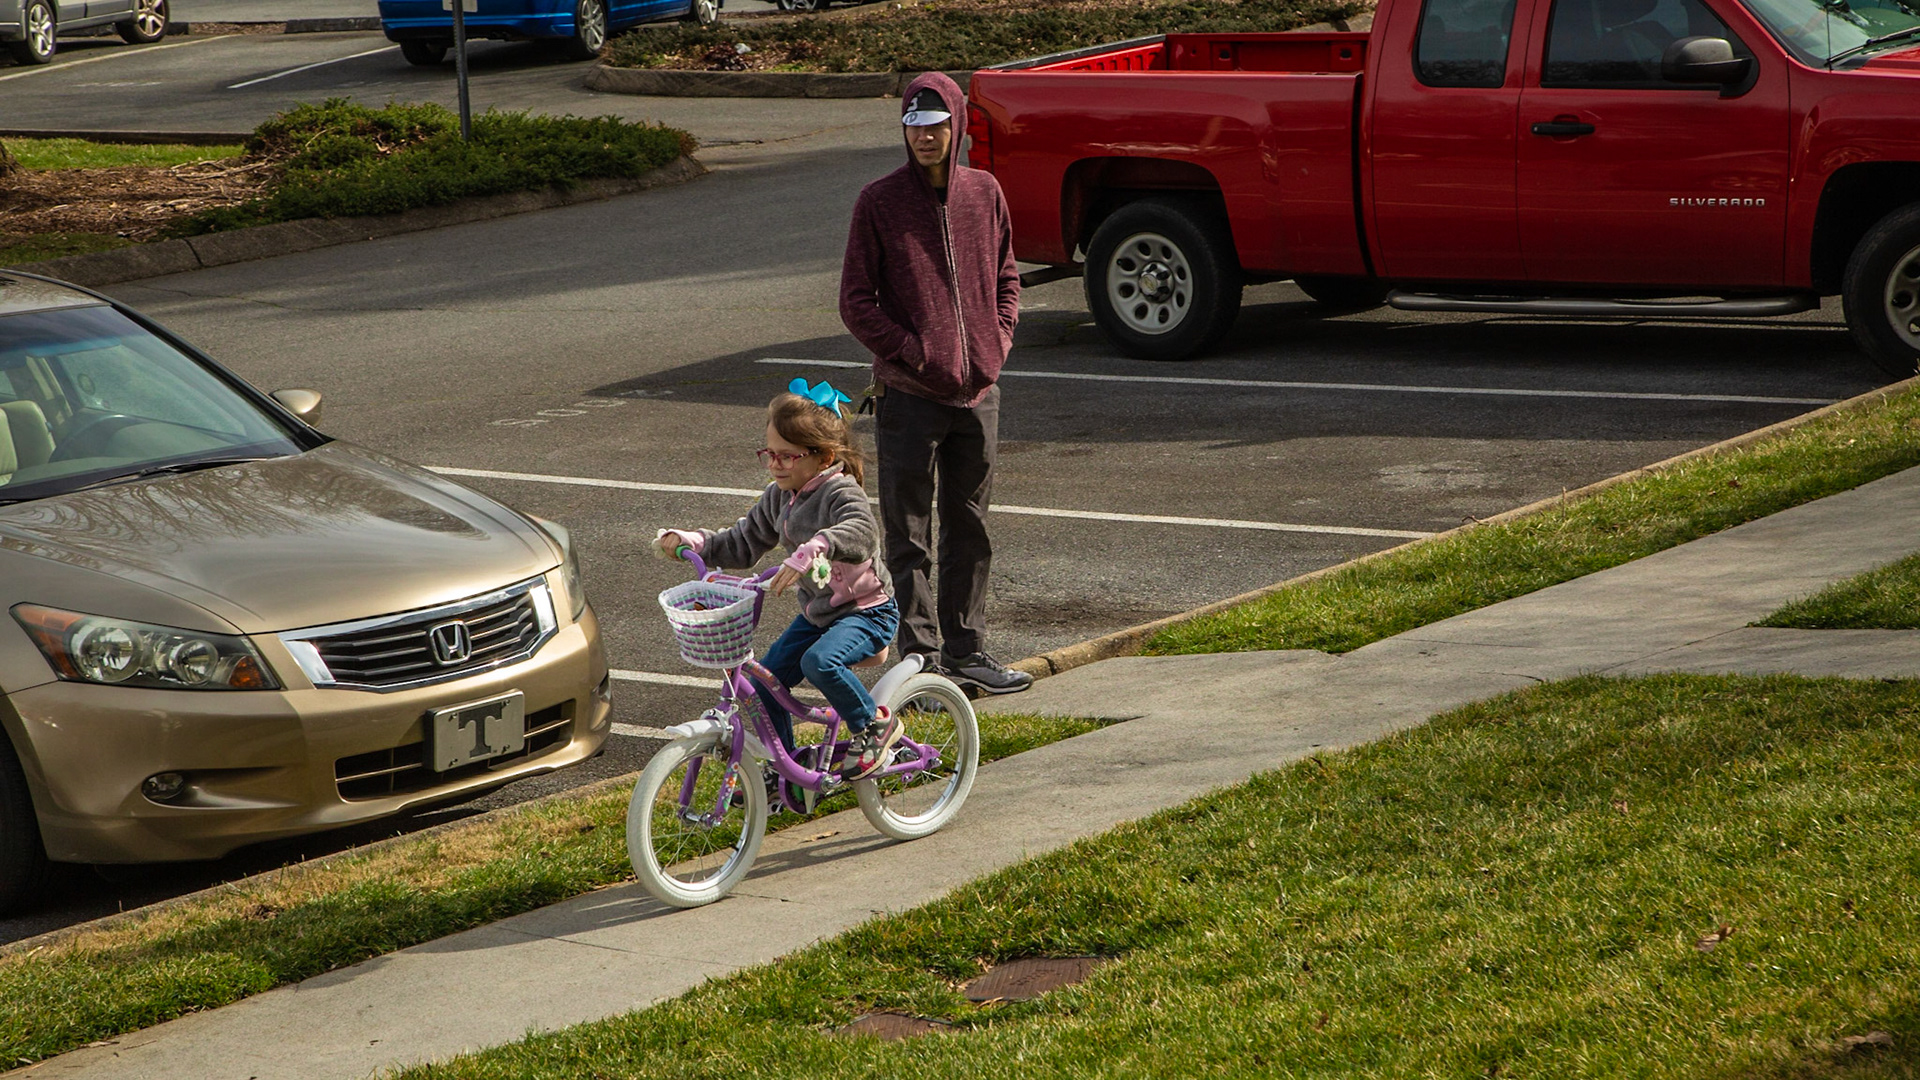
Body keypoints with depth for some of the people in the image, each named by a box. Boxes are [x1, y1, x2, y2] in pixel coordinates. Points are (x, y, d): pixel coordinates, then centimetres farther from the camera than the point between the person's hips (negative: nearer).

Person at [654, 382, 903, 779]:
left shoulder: (840, 492, -22)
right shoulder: (778, 498, 3)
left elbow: (861, 532, -44)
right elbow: (742, 544, 16)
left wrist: (811, 550, -61)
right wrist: (690, 541, 1)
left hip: (868, 612, -8)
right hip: (816, 613, 8)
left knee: (819, 661, -33)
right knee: (765, 683, -1)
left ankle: (875, 723, -9)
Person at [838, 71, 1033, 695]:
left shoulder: (984, 193, 6)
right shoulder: (880, 201, -5)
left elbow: (1006, 277, 17)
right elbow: (856, 302, -4)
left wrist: (998, 341, 2)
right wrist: (911, 352, -12)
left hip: (978, 392, 4)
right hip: (908, 394, -4)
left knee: (969, 530, 12)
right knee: (909, 537, 0)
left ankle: (966, 650, 22)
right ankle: (920, 659, 6)